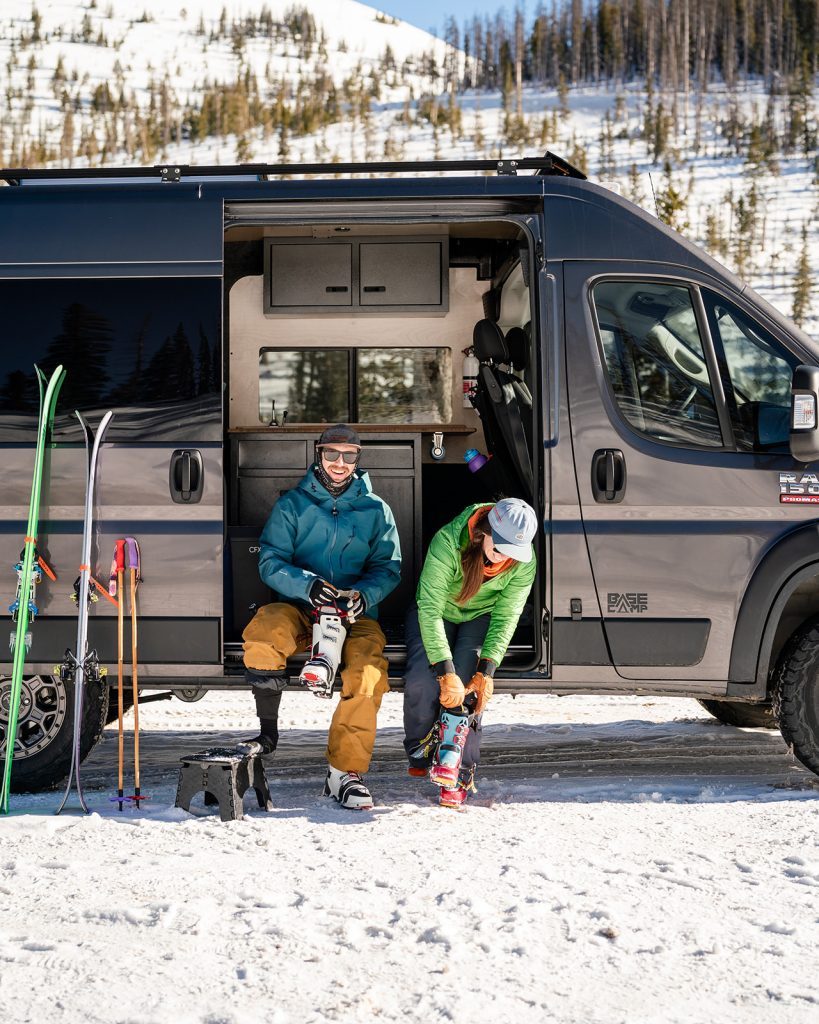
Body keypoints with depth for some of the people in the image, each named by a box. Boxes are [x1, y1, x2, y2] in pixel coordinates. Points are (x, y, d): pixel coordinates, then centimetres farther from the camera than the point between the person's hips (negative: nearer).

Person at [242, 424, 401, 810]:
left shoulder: (376, 510, 9)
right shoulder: (293, 504, 5)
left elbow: (388, 568, 5)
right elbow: (271, 561, -3)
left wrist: (364, 594, -18)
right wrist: (307, 585, -23)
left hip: (355, 615, 0)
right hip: (298, 608, 0)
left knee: (367, 675, -30)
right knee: (263, 631, -34)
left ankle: (345, 773, -23)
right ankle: (267, 731, -16)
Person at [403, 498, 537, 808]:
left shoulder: (524, 563, -26)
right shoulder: (448, 542, -37)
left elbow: (505, 618, -19)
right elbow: (430, 608, -38)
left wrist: (486, 671, -30)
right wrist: (446, 672, -43)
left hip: (479, 618, 1)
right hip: (437, 612, -1)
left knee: (469, 686, -22)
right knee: (421, 680, -23)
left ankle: (460, 774, -9)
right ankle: (420, 752, 4)